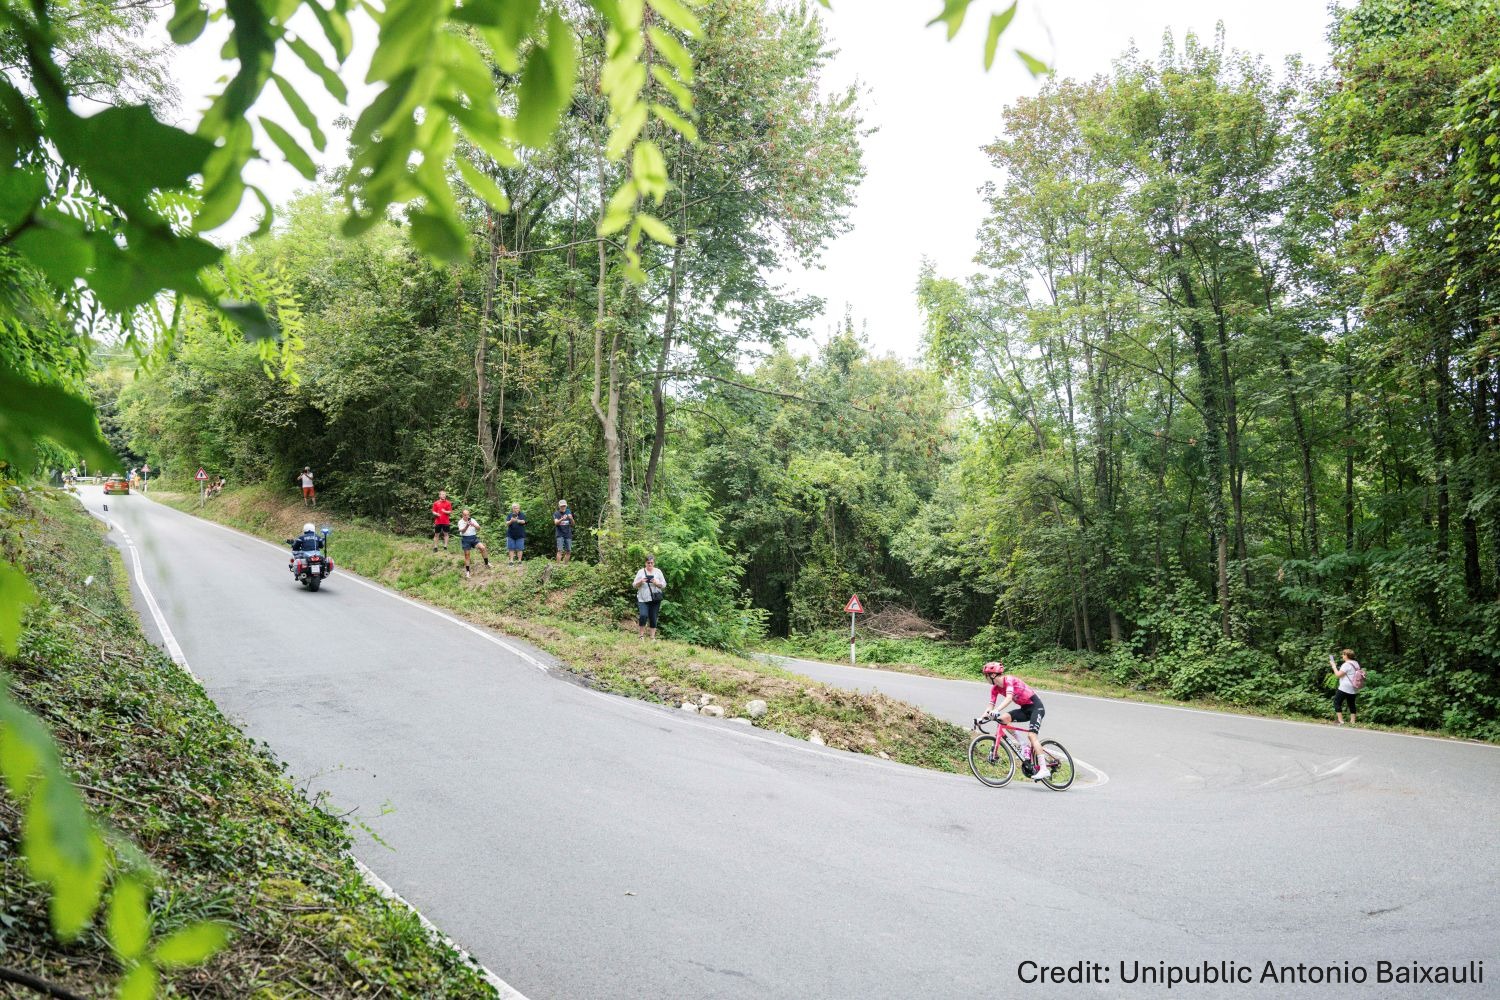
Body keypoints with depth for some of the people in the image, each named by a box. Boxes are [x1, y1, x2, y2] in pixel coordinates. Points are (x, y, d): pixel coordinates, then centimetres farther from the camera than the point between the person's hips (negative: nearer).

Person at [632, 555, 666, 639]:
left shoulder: (658, 572, 7)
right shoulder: (640, 572, 4)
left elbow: (664, 585, 5)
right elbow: (634, 585, 4)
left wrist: (656, 583, -13)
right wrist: (641, 581, -15)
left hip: (655, 600, 2)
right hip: (643, 599, -2)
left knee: (653, 618, 2)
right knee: (643, 615, -20)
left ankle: (653, 637, 13)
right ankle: (642, 635, -3)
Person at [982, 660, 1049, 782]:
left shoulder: (1009, 680, -22)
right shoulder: (995, 688, 1)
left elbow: (1009, 698, -36)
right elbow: (991, 706, -2)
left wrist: (996, 711, -49)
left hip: (1036, 706, -8)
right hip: (1025, 709, 8)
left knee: (1031, 734, -22)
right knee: (1003, 718, -14)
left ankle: (1044, 770, -24)